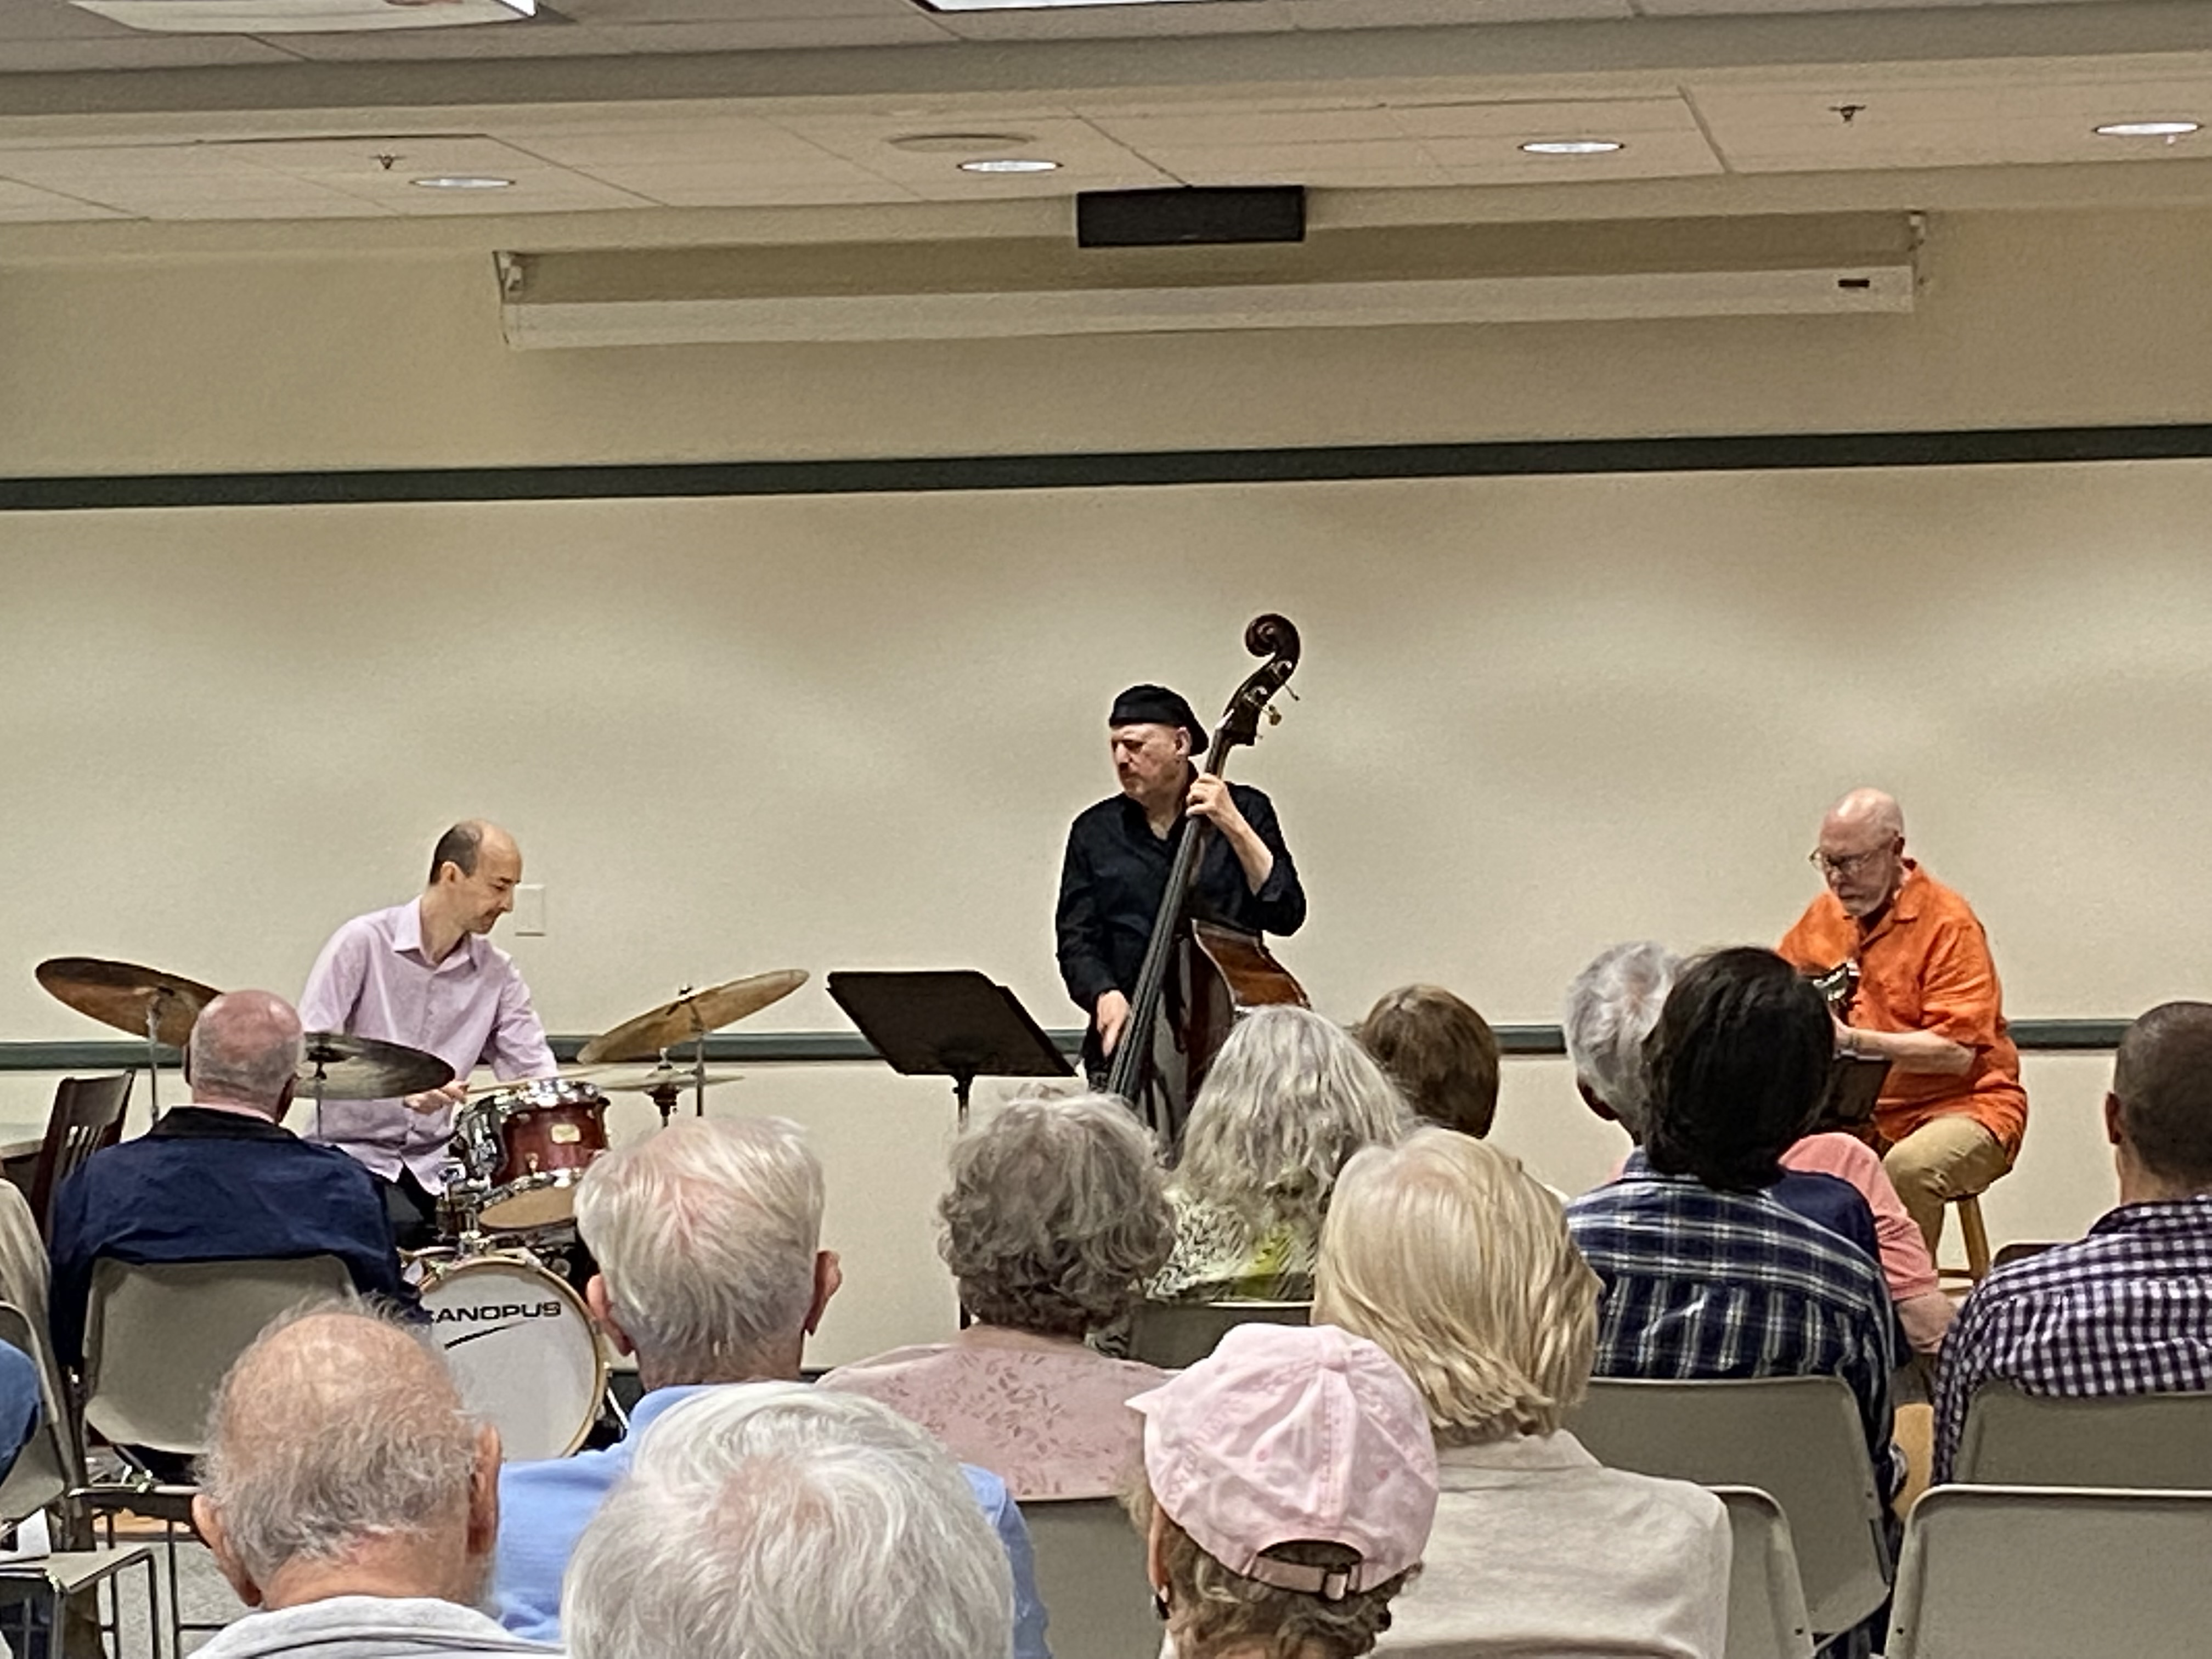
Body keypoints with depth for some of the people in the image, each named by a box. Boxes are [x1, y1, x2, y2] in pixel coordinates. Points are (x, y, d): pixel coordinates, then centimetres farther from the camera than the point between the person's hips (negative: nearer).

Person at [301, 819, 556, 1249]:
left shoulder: (497, 973, 7)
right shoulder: (363, 943, -7)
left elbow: (536, 1072, 5)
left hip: (435, 1165, 5)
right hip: (354, 1152, -5)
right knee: (406, 1231, -31)